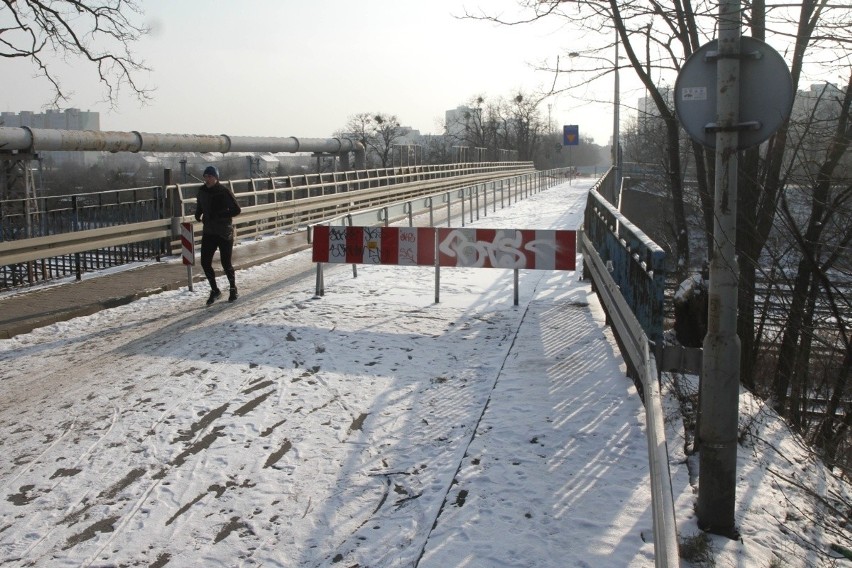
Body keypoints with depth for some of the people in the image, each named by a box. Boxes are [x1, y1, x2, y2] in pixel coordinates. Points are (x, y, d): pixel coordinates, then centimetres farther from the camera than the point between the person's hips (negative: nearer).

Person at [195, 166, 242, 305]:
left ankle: (233, 288, 24)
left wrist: (217, 215, -19)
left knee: (226, 263, 1)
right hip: (209, 232, 5)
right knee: (205, 262, -2)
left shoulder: (224, 192, -12)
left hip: (225, 233, -5)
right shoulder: (202, 191, 5)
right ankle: (214, 290, 15)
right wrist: (198, 215, -1)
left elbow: (236, 210, -13)